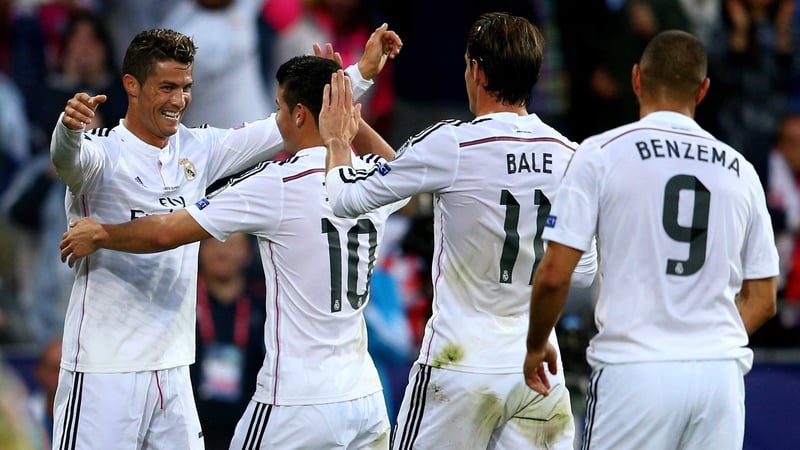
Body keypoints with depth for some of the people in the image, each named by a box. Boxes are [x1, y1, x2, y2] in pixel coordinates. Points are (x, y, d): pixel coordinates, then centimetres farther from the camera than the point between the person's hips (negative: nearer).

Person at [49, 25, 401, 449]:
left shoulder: (196, 149, 9)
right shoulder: (104, 150, -9)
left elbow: (284, 125, 12)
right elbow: (68, 158, -31)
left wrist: (362, 72, 8)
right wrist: (69, 127, -55)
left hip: (172, 365, 6)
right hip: (104, 368, -6)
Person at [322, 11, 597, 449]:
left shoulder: (452, 144, -12)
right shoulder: (570, 155, 1)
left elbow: (347, 198, -2)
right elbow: (583, 271, 11)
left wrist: (338, 141, 17)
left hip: (461, 366, -4)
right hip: (539, 368, 4)